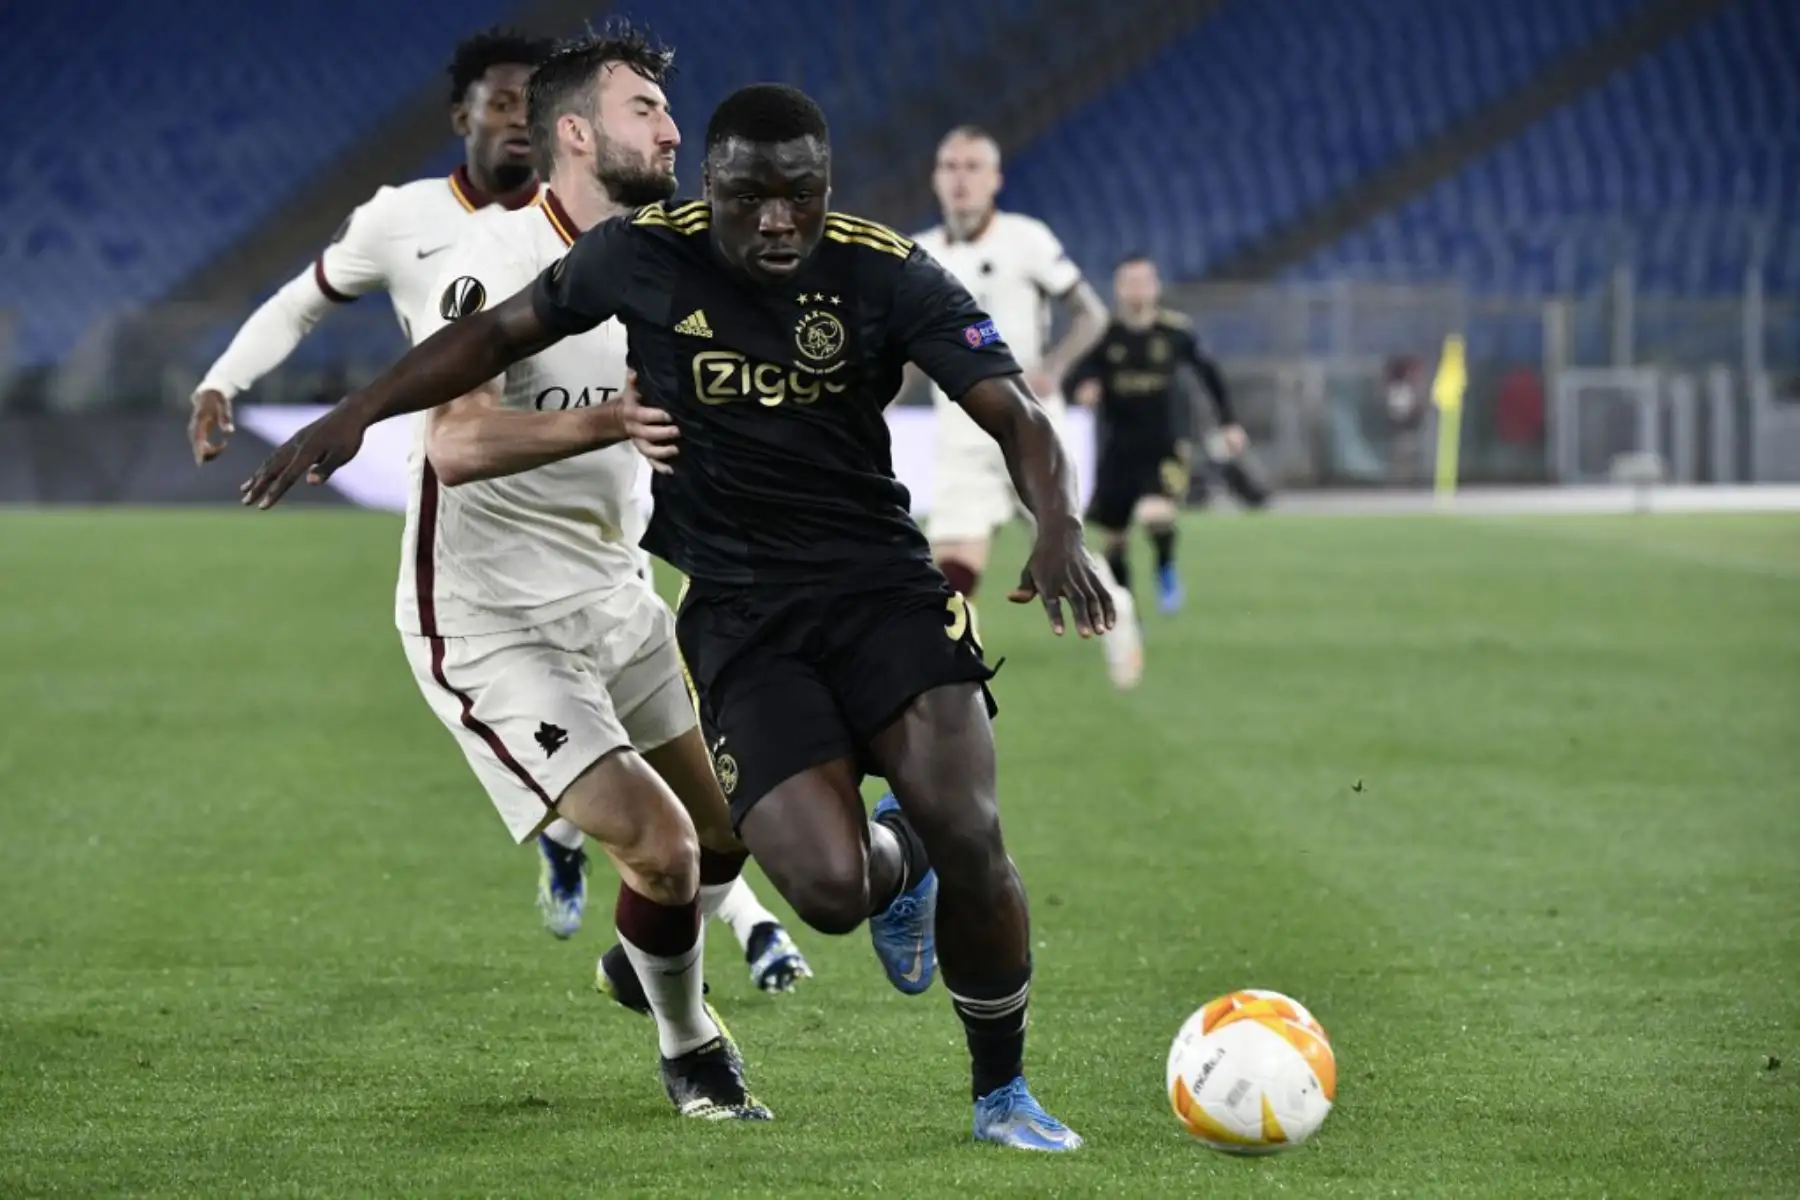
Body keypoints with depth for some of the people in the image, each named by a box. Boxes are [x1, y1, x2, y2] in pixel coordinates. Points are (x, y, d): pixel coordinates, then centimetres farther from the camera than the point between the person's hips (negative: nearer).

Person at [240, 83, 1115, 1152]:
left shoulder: (886, 276, -9)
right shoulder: (642, 257, -5)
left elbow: (1017, 416, -14)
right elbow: (502, 331, 11)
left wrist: (1060, 529, -34)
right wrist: (357, 415, 6)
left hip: (881, 581, 0)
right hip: (736, 610, 0)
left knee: (968, 837, -21)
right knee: (830, 890, -19)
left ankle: (1003, 1095, 5)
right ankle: (895, 859, 23)